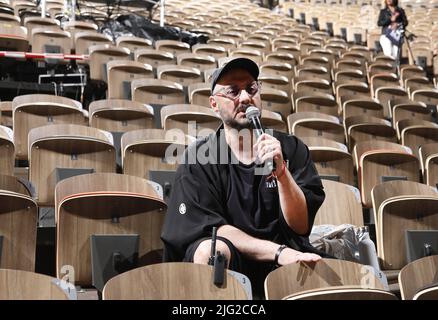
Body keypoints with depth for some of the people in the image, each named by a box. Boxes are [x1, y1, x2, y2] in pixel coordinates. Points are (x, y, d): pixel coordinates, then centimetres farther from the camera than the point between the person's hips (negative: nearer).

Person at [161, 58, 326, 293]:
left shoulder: (290, 149, 2)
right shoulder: (198, 158, -1)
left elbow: (301, 225, -5)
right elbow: (209, 227, -9)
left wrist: (281, 172, -23)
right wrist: (278, 252, -20)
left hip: (282, 265, 1)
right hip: (230, 264, 0)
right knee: (211, 250, -33)